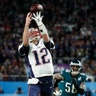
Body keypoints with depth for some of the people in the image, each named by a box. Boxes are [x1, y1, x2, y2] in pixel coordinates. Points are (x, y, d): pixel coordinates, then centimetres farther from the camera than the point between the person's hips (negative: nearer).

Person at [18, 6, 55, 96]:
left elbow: (46, 38, -15)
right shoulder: (27, 47, 2)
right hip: (35, 82, -3)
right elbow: (25, 42, -21)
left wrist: (40, 23, -27)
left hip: (48, 81, 3)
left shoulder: (45, 43, 8)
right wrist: (27, 24, -28)